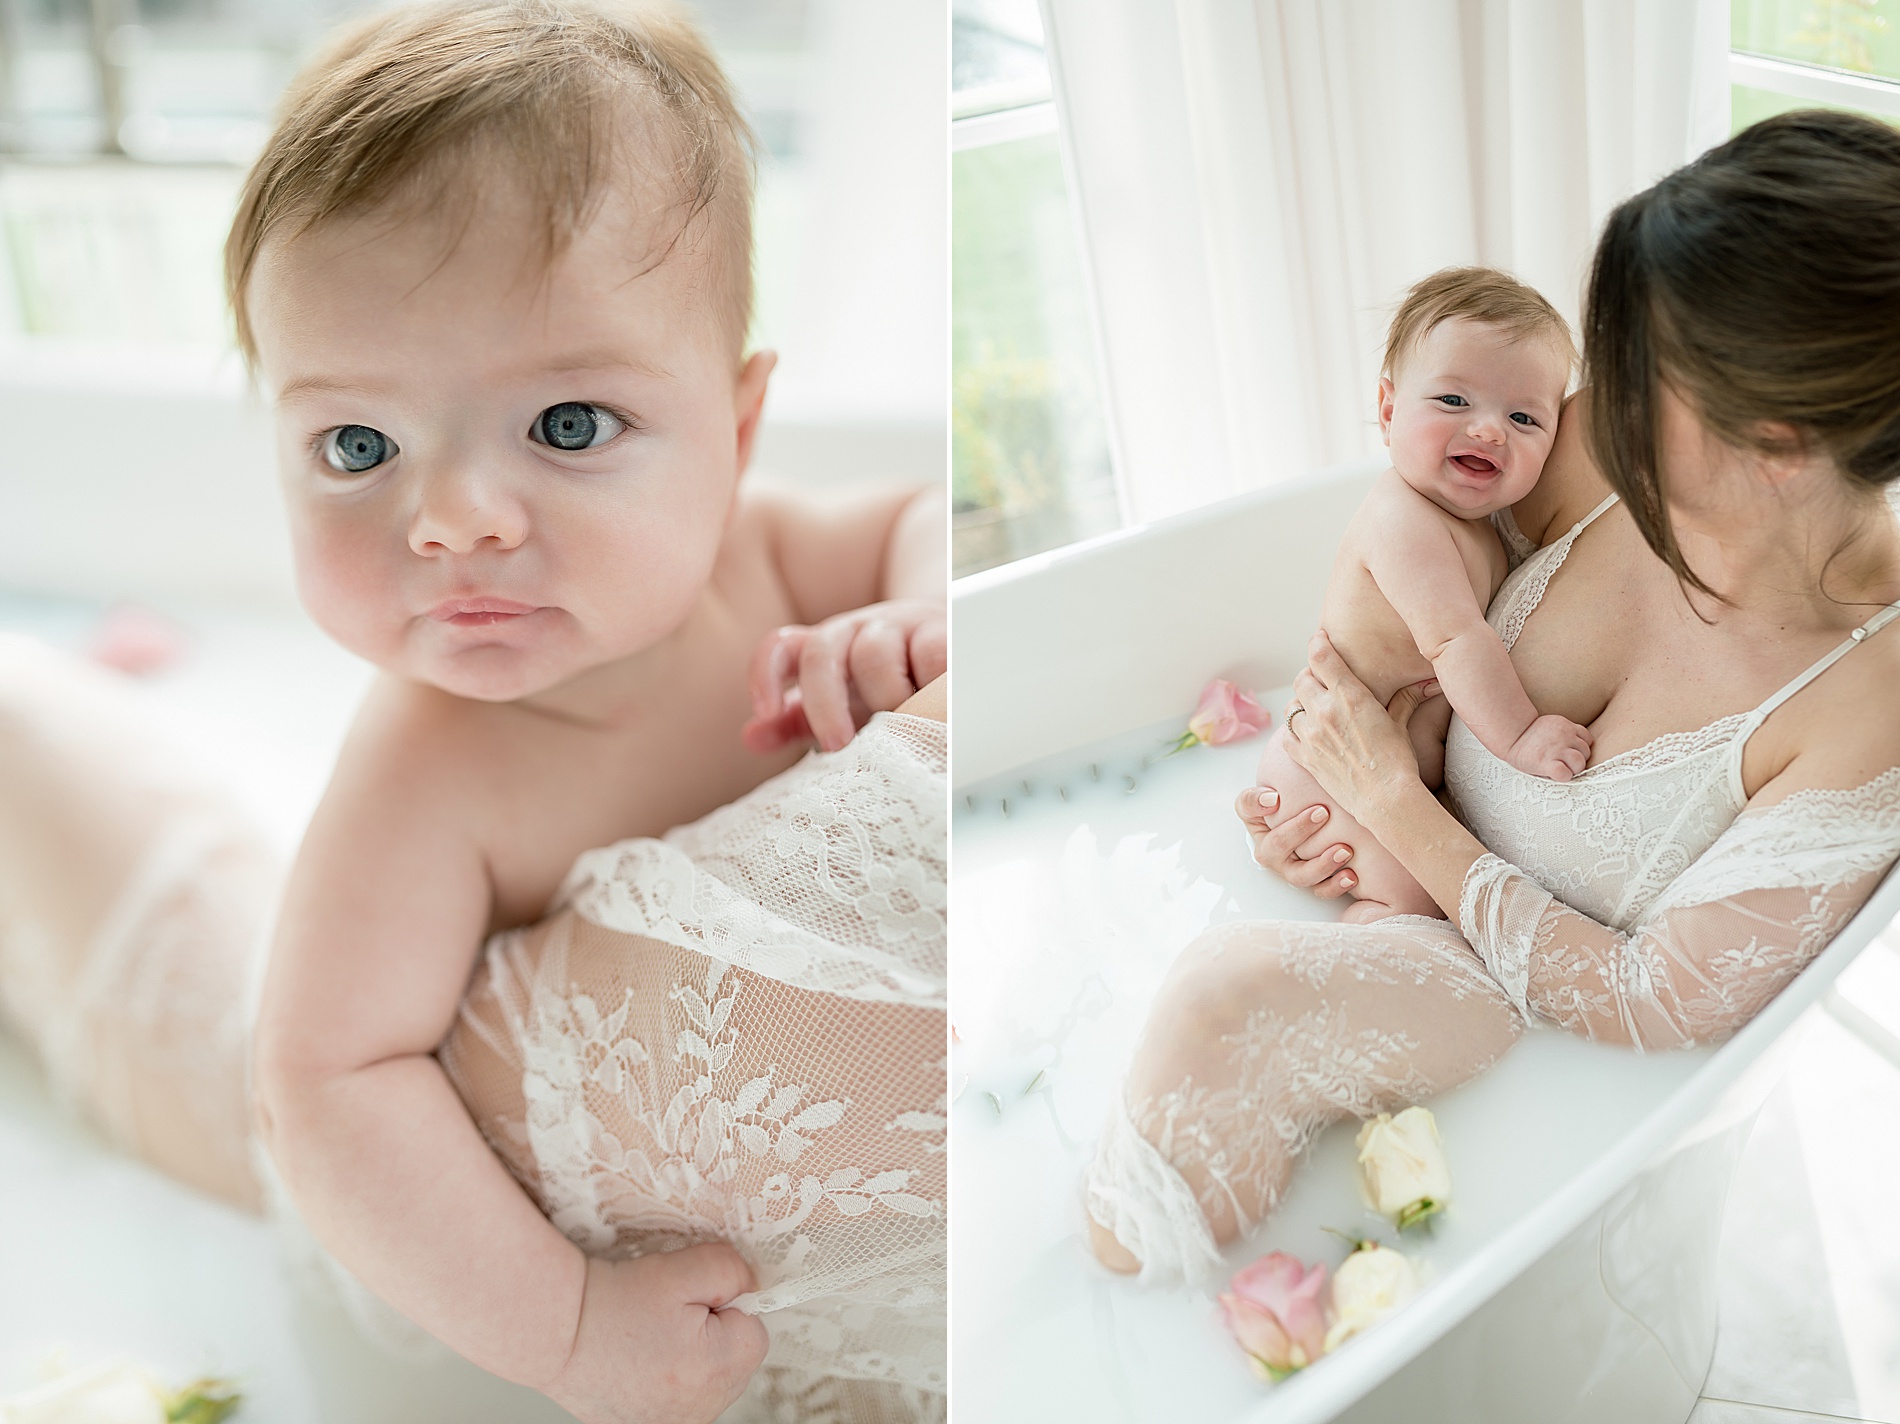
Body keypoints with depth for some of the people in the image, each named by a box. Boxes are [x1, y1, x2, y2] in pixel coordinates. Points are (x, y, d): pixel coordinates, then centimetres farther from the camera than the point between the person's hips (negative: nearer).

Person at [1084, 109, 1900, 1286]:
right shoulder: (1604, 450, -17)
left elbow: (1660, 1007, -24)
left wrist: (1394, 799, -22)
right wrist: (1328, 767, -10)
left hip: (1557, 994, -6)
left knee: (1223, 1002, -29)